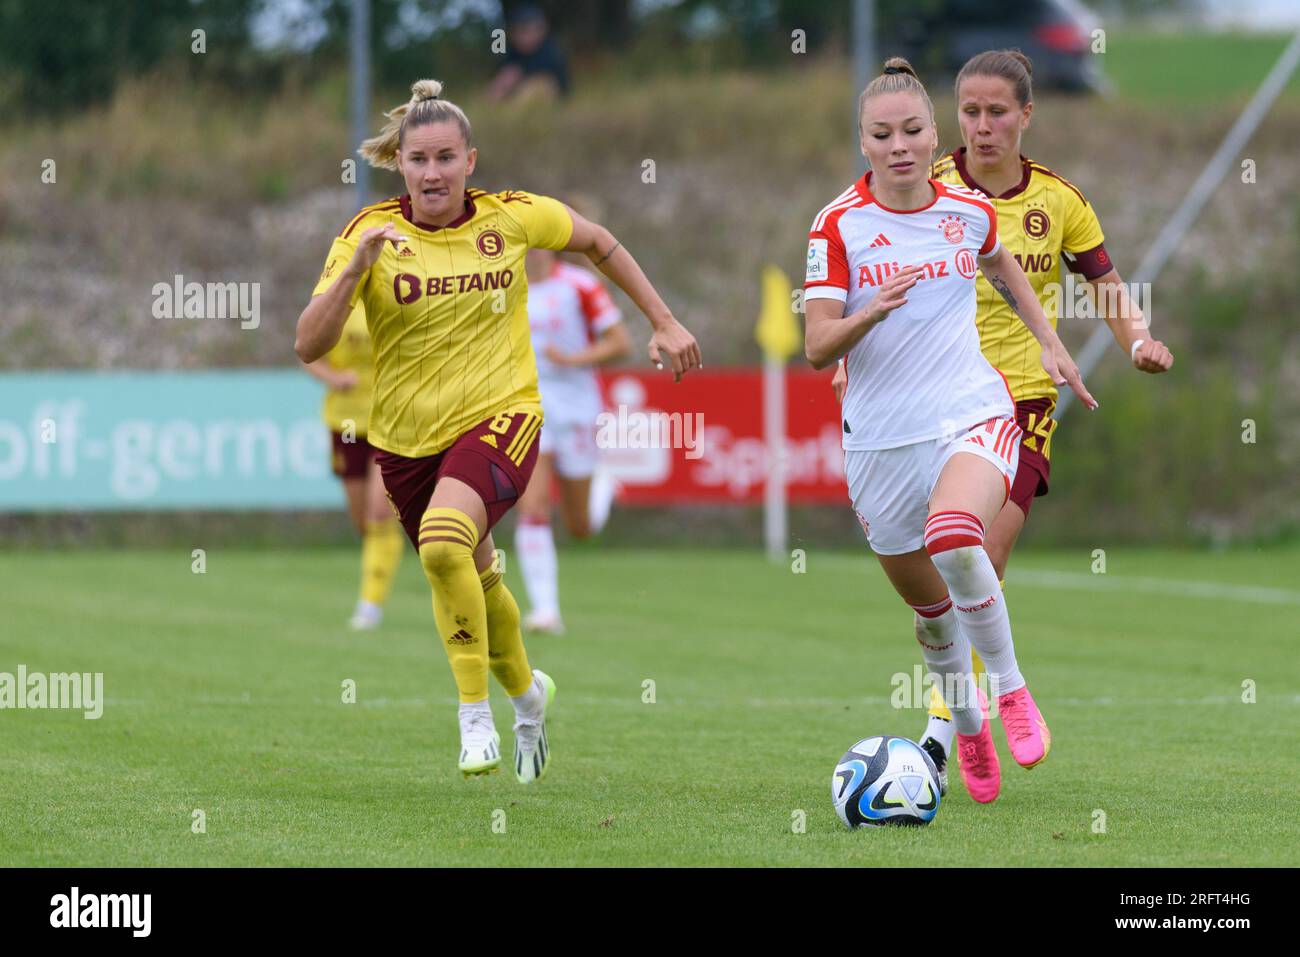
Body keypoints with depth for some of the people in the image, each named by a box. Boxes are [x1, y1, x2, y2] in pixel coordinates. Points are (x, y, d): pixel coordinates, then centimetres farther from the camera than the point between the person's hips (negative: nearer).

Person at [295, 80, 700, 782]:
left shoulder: (512, 217, -7)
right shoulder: (370, 234, -10)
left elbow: (597, 242, 13)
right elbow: (308, 345, -17)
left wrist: (663, 323, 14)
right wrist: (356, 269, -31)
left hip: (499, 416, -2)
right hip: (407, 438, 3)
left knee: (444, 541, -30)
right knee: (475, 581, 18)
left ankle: (475, 715, -17)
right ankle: (526, 691, 50)